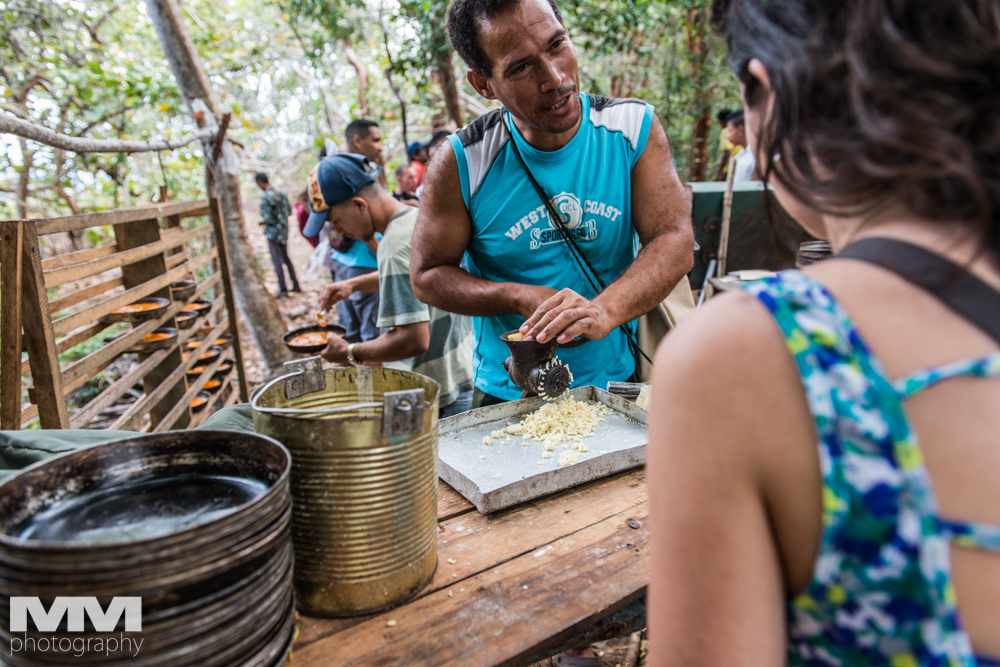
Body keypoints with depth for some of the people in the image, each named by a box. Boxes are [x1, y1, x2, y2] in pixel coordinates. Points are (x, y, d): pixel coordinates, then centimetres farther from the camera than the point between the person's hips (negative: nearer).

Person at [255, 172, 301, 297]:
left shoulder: (265, 198, -19)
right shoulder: (281, 194, 3)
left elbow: (268, 219, -20)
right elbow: (289, 211, 10)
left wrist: (262, 221, 0)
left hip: (273, 232, -7)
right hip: (284, 231, 7)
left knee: (277, 261, 0)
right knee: (286, 258, 18)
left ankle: (283, 289, 3)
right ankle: (296, 285, 22)